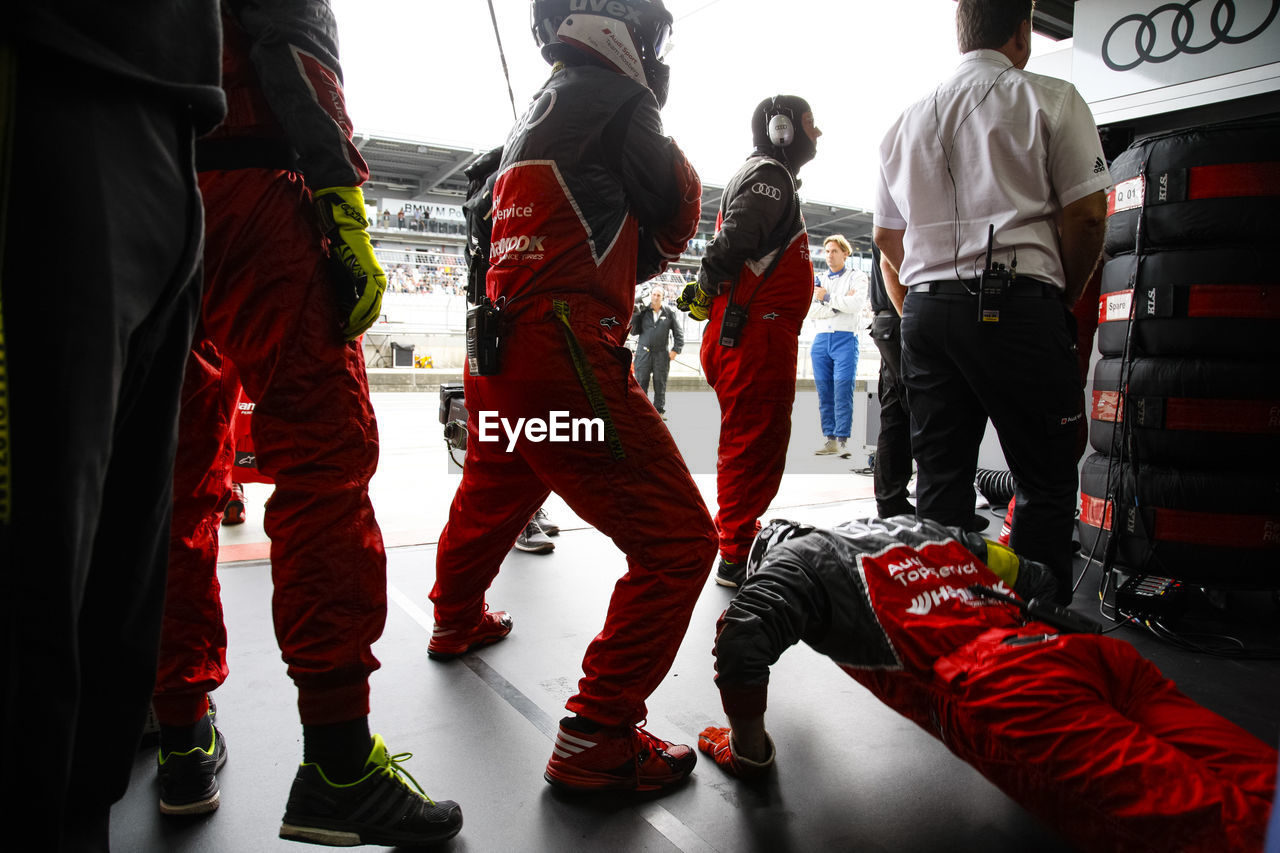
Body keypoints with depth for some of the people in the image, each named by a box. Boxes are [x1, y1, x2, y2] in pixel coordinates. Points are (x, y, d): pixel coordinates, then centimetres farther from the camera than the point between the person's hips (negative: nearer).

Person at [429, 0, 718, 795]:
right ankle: (596, 737, -4)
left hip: (498, 355, 10)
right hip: (563, 352, -10)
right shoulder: (609, 94, -1)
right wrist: (675, 166, 19)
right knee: (678, 543, -8)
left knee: (490, 500, 32)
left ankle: (457, 620, 56)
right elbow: (673, 211, 2)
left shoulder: (540, 112, 25)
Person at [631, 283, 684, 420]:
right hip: (644, 352, 0)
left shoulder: (669, 313, 5)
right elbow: (634, 332, 4)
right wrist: (635, 317, -10)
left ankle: (659, 411, 14)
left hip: (661, 354, 0)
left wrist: (676, 350, 1)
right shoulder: (643, 312, 4)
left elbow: (679, 333, 10)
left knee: (660, 383, 5)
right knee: (641, 382, -1)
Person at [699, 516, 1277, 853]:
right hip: (1097, 654, 8)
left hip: (1002, 692, -7)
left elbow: (742, 638, -5)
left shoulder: (798, 557, 15)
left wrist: (748, 749, 10)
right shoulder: (923, 531, 35)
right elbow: (1038, 579, 35)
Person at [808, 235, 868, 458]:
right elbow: (812, 312, 5)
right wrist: (841, 302, -5)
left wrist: (828, 298, -4)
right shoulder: (819, 281, 21)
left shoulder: (857, 277, 10)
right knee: (824, 390, 0)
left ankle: (843, 439, -12)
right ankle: (830, 439, 4)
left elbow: (857, 304, -9)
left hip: (845, 339, -4)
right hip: (821, 339, 4)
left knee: (843, 388, -13)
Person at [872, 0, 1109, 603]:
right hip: (1017, 302, -5)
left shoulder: (907, 120, 19)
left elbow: (886, 240, 21)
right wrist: (1065, 297, 10)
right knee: (1045, 483, 3)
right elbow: (1087, 215, -4)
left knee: (940, 484, 8)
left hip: (924, 309, 5)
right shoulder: (1050, 101, 4)